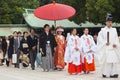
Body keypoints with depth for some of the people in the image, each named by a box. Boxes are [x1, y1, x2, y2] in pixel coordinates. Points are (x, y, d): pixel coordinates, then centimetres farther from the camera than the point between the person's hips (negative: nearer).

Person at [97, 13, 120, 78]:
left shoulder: (114, 30, 14)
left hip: (113, 48, 3)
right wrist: (105, 43, -17)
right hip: (105, 48, -3)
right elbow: (100, 38, -3)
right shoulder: (103, 30, 4)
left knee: (114, 60, -5)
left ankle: (113, 73, -5)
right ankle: (105, 73, 1)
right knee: (106, 60, -6)